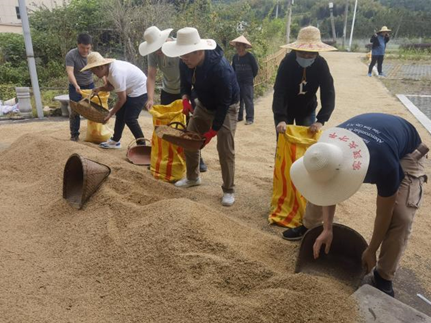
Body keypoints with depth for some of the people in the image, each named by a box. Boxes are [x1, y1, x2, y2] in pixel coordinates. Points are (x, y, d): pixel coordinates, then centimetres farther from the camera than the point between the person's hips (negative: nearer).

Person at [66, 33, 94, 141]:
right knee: (75, 111, 0)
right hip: (75, 87, -3)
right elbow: (70, 72, -27)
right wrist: (76, 86, -43)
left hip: (89, 85, 3)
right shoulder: (71, 55, -18)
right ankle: (74, 134, 10)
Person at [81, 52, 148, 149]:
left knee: (129, 119, -11)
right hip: (130, 90, 10)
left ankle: (142, 145, 1)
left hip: (140, 91, -10)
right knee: (120, 114, 12)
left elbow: (122, 99, -25)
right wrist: (99, 88, -9)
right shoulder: (108, 69, -4)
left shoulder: (116, 73, -31)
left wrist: (110, 113, -15)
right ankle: (115, 141, 24)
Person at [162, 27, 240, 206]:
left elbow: (224, 103, -31)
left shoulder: (220, 67, -36)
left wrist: (213, 130, -27)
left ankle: (229, 190, 0)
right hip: (204, 105, 7)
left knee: (225, 149, -14)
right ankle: (192, 177, 27)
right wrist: (185, 98, -16)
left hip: (226, 107, -6)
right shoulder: (185, 63, -16)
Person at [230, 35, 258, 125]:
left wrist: (251, 77, 8)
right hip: (237, 82, 5)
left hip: (247, 82, -5)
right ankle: (239, 116, 21)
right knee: (238, 99, 9)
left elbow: (255, 68, 0)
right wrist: (236, 77, 14)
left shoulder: (250, 56, -9)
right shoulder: (235, 57, 4)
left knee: (248, 100, -6)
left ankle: (250, 118, -1)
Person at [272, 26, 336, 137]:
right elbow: (279, 92, -33)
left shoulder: (321, 64, -19)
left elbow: (328, 94, -23)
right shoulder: (287, 62, -26)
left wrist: (321, 120, -37)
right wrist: (280, 119, -47)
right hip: (285, 109, -2)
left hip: (307, 110, 2)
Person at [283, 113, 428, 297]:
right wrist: (327, 229, -15)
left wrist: (371, 251, -16)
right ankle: (308, 227, 26)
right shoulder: (326, 150, -33)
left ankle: (383, 277, -1)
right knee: (318, 187, 0)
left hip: (406, 153, -4)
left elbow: (384, 212, -29)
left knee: (401, 217, -21)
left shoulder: (384, 164, -46)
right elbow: (325, 187, -15)